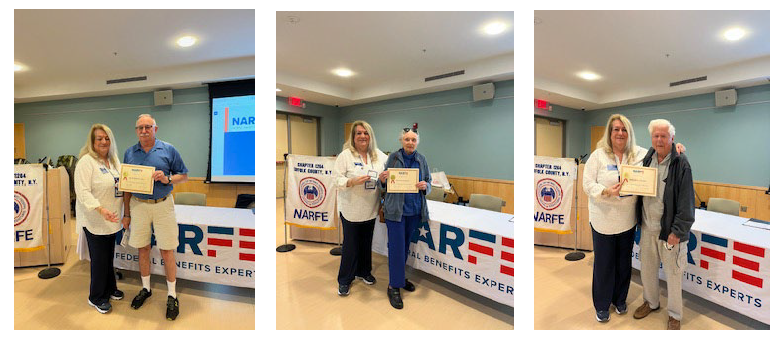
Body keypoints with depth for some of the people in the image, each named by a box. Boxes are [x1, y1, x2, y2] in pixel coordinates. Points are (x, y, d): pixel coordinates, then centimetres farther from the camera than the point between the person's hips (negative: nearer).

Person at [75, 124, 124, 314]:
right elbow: (83, 192, -19)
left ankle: (110, 289, 33)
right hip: (94, 220, -7)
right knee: (99, 259, 2)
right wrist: (101, 210, -31)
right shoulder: (86, 161, -13)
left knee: (109, 256, 17)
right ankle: (96, 298, 19)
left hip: (111, 219, 7)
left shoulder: (114, 160, 11)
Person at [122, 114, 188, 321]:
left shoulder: (168, 150, -2)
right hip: (138, 205, 3)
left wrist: (167, 179, -19)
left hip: (162, 205, -3)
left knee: (167, 252, 1)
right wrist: (127, 214, 9)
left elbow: (183, 176, 2)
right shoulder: (129, 153, 8)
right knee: (143, 250, 13)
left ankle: (172, 295, 13)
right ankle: (145, 289, 32)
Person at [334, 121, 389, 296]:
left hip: (370, 208, 4)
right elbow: (337, 179, -11)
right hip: (351, 208, -4)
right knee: (350, 244, 5)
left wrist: (386, 175, -10)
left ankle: (363, 271, 39)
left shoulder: (379, 155, 4)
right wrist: (353, 181, -28)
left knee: (366, 242, 18)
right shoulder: (345, 155, -8)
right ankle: (344, 280, 21)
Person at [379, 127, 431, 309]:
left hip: (415, 210, 4)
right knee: (396, 246, -2)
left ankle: (399, 276, 35)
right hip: (395, 210, -3)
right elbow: (384, 185, 2)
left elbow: (429, 183, 9)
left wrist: (425, 186, -14)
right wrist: (383, 180, -21)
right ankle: (394, 286, 10)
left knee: (406, 245, 16)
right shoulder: (393, 157, -3)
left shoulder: (421, 159, 5)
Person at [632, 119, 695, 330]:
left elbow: (686, 202, -13)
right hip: (647, 227, 5)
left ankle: (674, 314, 29)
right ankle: (651, 302, 40)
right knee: (647, 269, 18)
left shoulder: (681, 164, -13)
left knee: (673, 273, 10)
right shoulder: (647, 159, 4)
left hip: (669, 230, -5)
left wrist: (677, 231, -15)